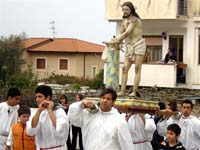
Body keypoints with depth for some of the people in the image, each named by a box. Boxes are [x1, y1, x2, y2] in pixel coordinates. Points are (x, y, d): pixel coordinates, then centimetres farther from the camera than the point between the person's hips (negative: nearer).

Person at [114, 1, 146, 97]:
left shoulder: (134, 19, -10)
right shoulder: (124, 20, 14)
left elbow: (127, 33, -16)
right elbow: (121, 33, 11)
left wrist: (118, 40, -8)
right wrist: (117, 40, -9)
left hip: (138, 45, -7)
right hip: (129, 46, 7)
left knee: (137, 69, -8)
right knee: (125, 68, -2)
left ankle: (135, 91, -12)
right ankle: (122, 91, -4)